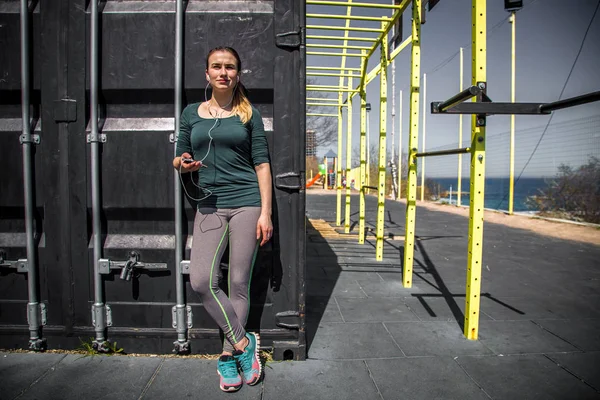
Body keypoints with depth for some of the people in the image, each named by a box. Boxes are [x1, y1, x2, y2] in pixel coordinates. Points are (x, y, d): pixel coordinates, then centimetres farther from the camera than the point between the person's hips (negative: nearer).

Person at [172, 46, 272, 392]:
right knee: (201, 281, -9)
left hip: (246, 203, -2)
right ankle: (244, 342, 10)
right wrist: (183, 164, -10)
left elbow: (262, 165, 1)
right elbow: (180, 160, 16)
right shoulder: (192, 113, 11)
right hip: (209, 206, 3)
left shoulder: (249, 114, 5)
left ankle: (229, 356, 19)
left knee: (239, 283, 2)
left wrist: (266, 213, -6)